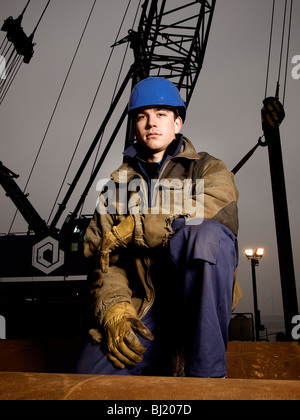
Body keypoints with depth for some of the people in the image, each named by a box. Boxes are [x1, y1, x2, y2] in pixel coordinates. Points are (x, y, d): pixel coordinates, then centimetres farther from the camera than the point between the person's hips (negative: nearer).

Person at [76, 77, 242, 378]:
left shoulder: (208, 170, 9)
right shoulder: (118, 182, 15)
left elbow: (219, 212, -17)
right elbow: (103, 257, 7)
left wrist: (130, 229, -13)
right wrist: (114, 307, -13)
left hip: (202, 296, -1)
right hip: (143, 305, 1)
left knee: (205, 233, -32)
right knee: (92, 373, -22)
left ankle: (204, 370, -20)